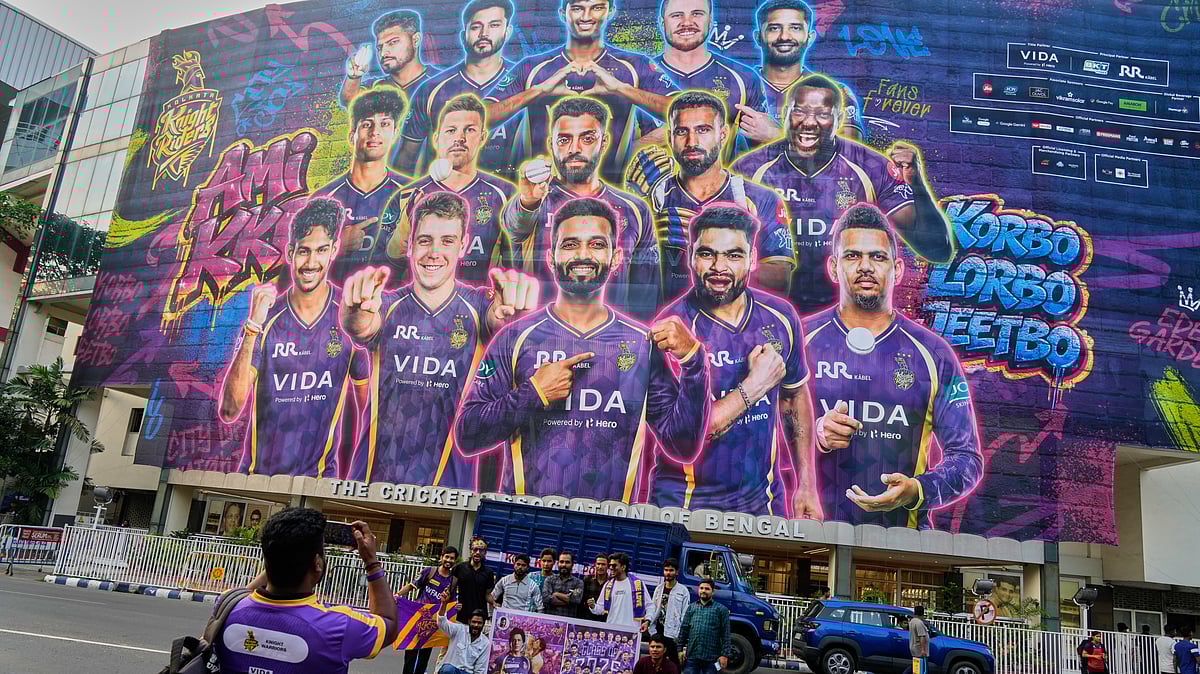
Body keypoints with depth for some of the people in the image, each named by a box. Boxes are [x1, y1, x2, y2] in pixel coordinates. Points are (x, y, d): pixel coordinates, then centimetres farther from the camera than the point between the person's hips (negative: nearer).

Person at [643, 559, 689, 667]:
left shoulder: (683, 590, -2)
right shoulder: (659, 588, 13)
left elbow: (685, 614, -4)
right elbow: (653, 606, 7)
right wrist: (648, 621, -12)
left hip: (672, 633, -5)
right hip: (657, 631, 5)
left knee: (674, 662, -4)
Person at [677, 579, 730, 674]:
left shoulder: (721, 610, 3)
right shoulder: (691, 608, 13)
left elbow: (725, 634, -2)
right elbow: (683, 630, 12)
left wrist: (725, 654, -8)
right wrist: (680, 649, 6)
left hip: (711, 658, -2)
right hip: (691, 656, 2)